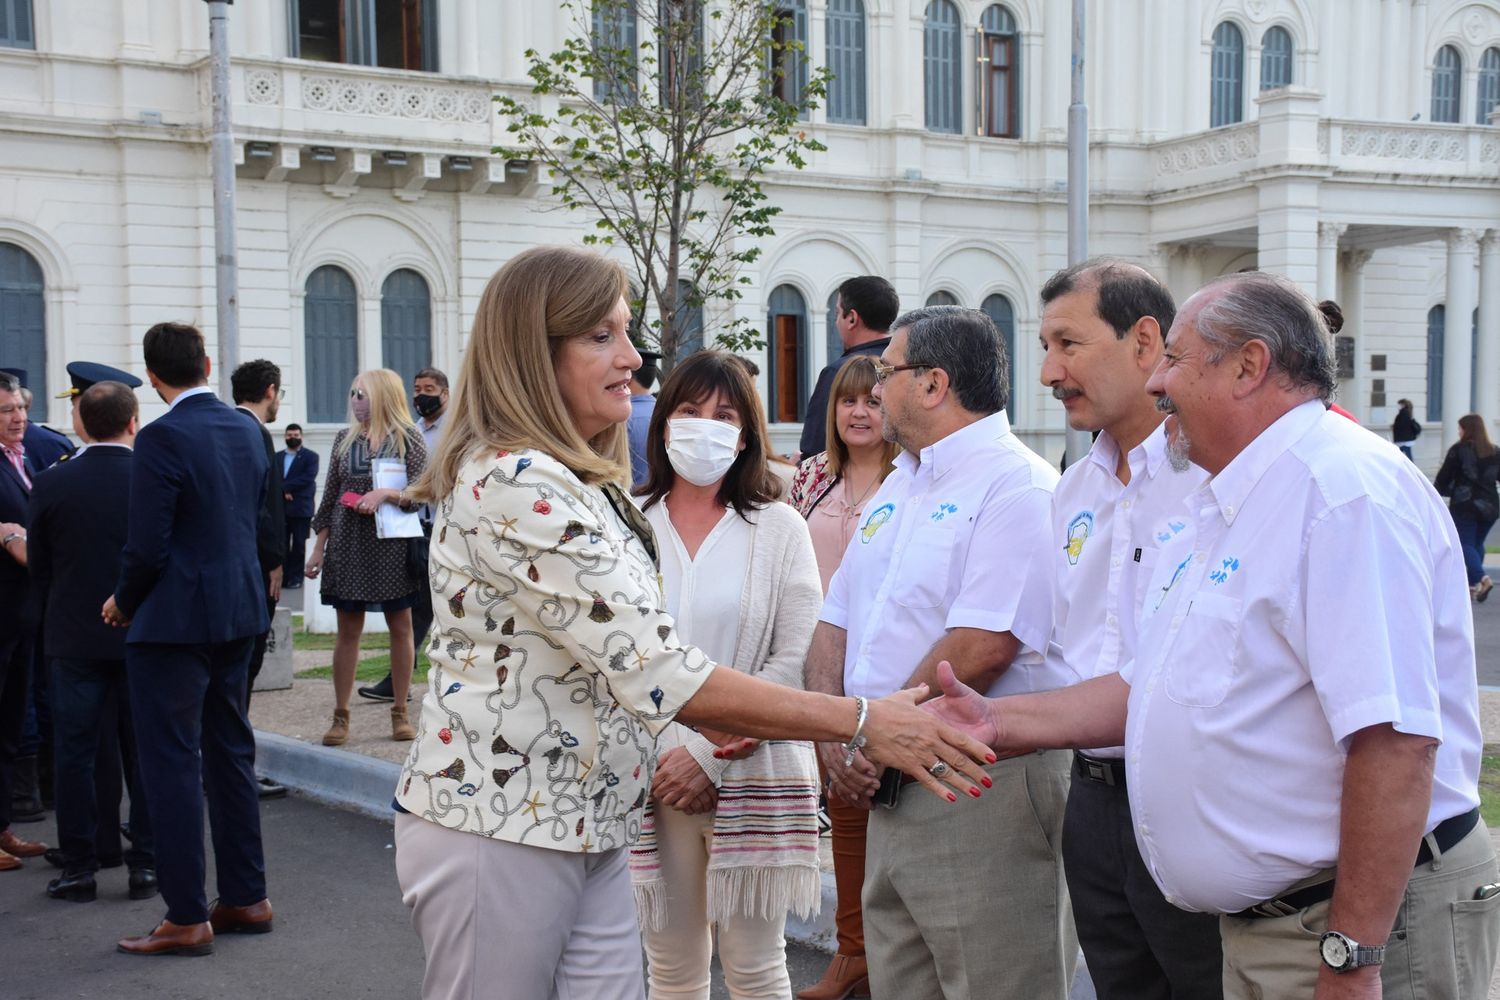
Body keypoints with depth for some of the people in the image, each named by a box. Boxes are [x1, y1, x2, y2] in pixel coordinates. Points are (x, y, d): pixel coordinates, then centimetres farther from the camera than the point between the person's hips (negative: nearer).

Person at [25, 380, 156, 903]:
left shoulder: (51, 483, -6)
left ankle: (79, 866, 11)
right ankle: (145, 863, 11)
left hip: (73, 637, 0)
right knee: (144, 751, 8)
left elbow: (39, 569, 2)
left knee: (76, 752, 8)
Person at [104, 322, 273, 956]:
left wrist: (123, 602, -1)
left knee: (171, 764, 1)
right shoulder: (245, 430, 5)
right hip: (239, 611, 8)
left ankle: (187, 919, 5)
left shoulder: (162, 439, -17)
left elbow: (148, 547, -18)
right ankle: (246, 898, 23)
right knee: (230, 753, 16)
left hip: (176, 619, -8)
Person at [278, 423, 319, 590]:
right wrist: (283, 492, -13)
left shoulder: (310, 456, 1)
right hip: (280, 507, 4)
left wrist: (284, 486, -15)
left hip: (300, 508, -4)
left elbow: (308, 478, -13)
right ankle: (283, 576, 9)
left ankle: (296, 578, 7)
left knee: (298, 545, 2)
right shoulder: (277, 456, 15)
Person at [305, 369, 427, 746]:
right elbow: (330, 496, 10)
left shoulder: (408, 439, -1)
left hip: (393, 544, -2)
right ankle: (340, 716, 9)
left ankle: (400, 712, 16)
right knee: (348, 629, 4)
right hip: (348, 543, 2)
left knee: (400, 626, 5)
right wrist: (319, 547, 8)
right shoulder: (346, 438, 7)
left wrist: (386, 494, -22)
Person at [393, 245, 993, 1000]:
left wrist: (703, 714, 6)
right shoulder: (515, 486, -21)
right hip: (499, 833, -9)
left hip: (582, 832, 9)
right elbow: (658, 673, -27)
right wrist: (863, 723, -24)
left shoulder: (570, 482, 11)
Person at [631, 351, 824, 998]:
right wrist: (648, 761, -5)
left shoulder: (778, 529, 1)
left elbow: (795, 661, -6)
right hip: (650, 776, 1)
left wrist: (711, 752, -12)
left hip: (751, 774, -1)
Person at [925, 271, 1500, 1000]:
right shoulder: (1222, 513, 14)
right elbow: (1154, 688, 20)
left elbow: (1394, 740, -27)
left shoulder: (1345, 489, -20)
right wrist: (998, 721, 10)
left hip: (1365, 916, -9)